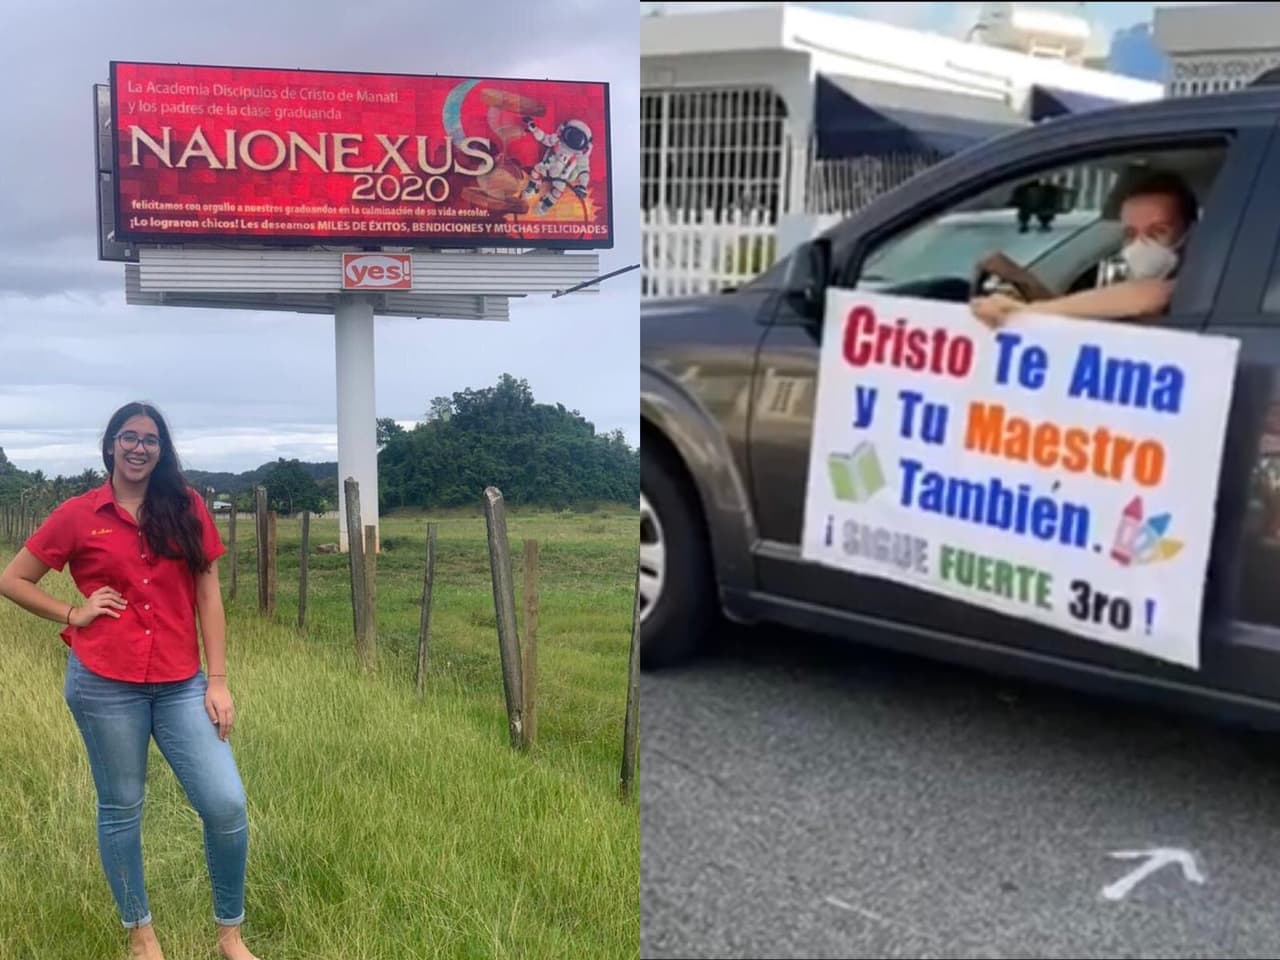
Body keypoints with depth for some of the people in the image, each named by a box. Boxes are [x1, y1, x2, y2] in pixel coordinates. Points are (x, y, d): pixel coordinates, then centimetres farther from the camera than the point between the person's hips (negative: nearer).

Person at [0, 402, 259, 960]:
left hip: (181, 684, 1)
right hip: (104, 684, -1)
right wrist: (73, 615, -2)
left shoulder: (187, 508, 4)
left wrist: (218, 679, -1)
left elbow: (207, 596, 4)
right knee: (120, 808, 10)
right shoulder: (79, 515, 1)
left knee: (226, 804, -7)